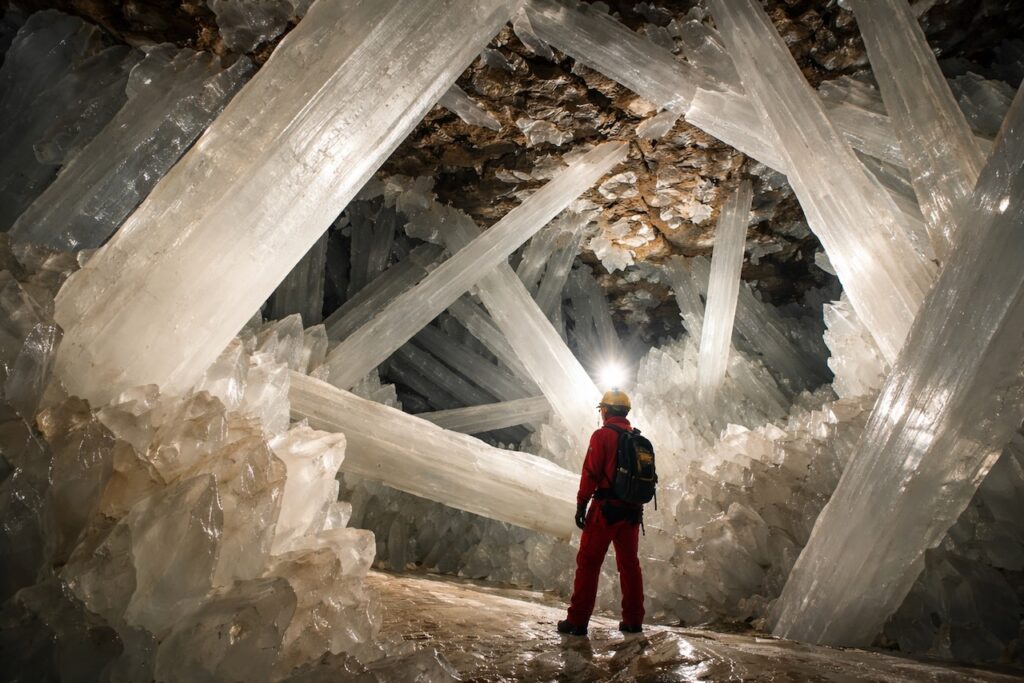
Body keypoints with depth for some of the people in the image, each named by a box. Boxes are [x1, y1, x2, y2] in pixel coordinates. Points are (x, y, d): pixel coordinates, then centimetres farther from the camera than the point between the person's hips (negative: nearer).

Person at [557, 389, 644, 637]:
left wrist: (581, 505, -7)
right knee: (629, 564, 15)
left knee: (588, 563, 0)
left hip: (606, 508, -6)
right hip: (632, 511, 6)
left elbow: (590, 473, -13)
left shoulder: (602, 435, -9)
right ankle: (633, 621, 21)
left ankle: (577, 621, 2)